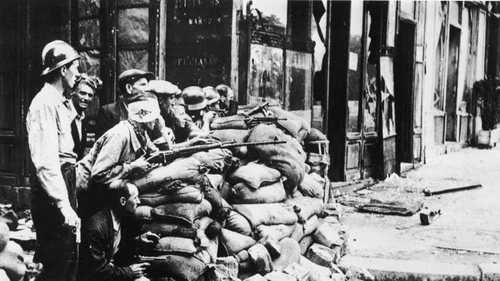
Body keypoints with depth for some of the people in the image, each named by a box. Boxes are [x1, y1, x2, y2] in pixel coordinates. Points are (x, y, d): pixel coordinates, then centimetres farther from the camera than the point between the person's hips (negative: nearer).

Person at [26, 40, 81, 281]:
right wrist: (64, 206, -28)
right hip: (52, 187, -10)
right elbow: (45, 162, -24)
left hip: (67, 179, 10)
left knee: (69, 259, 17)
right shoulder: (45, 103, -16)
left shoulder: (63, 103, 15)